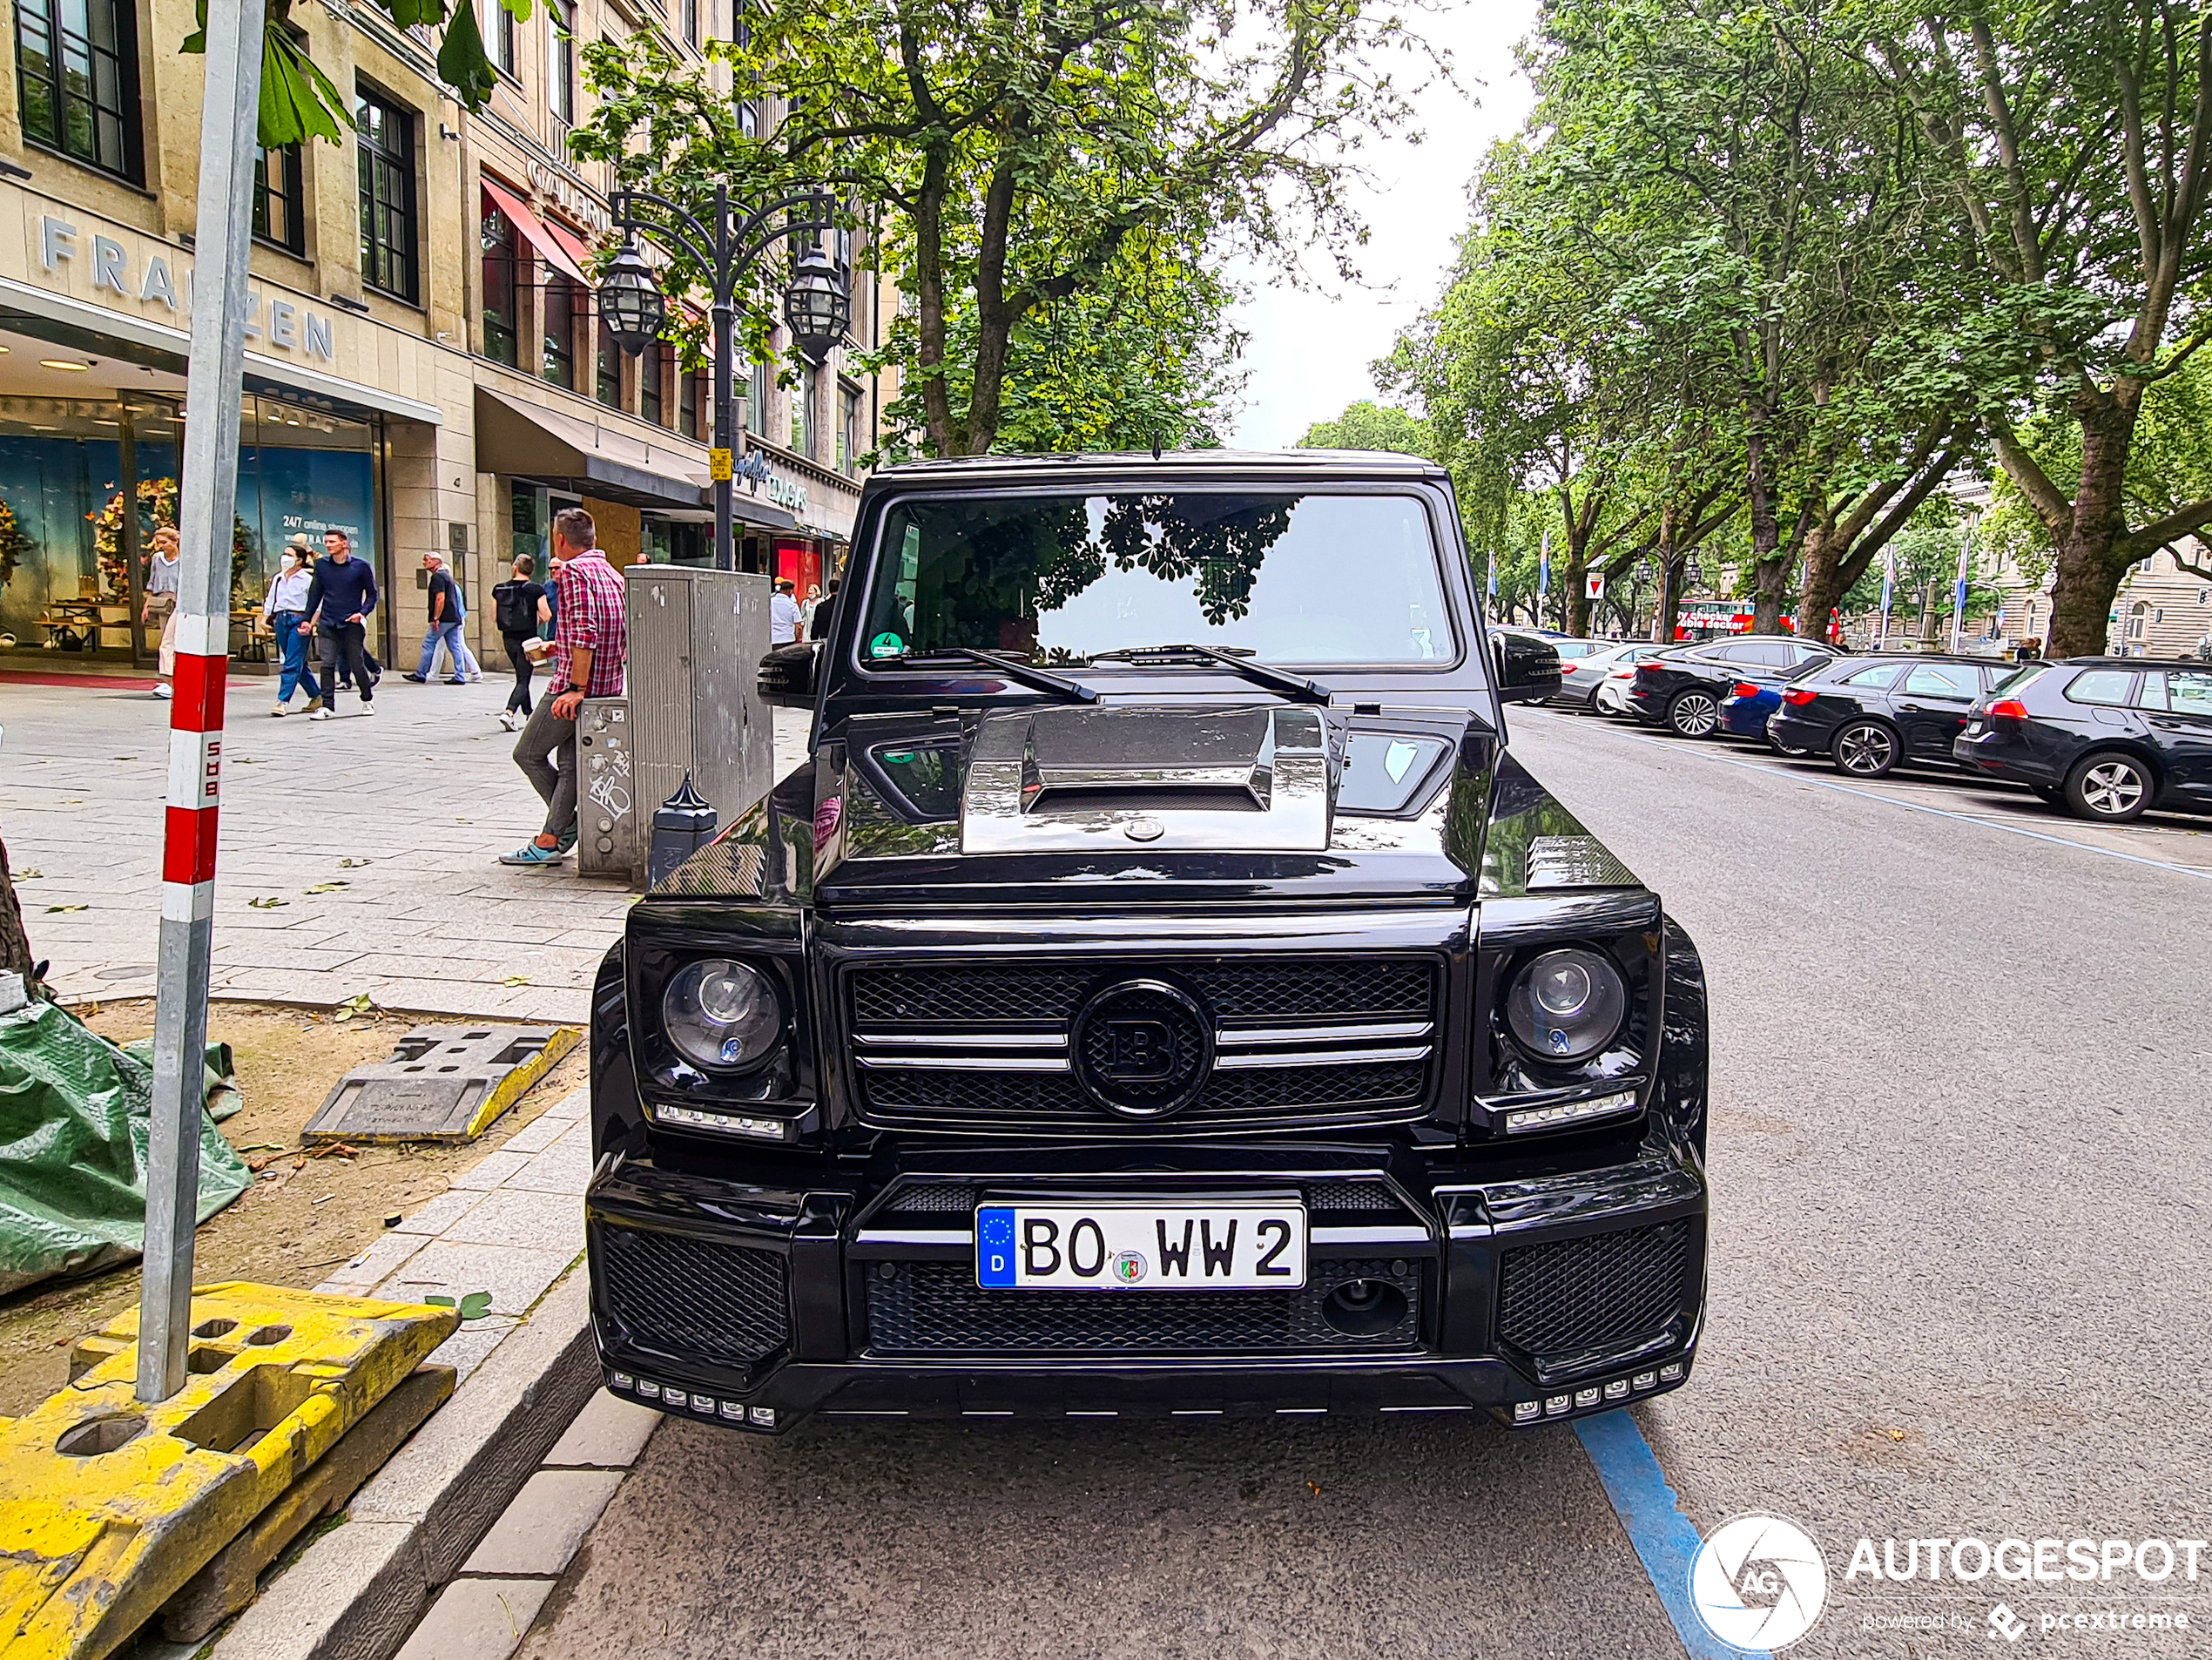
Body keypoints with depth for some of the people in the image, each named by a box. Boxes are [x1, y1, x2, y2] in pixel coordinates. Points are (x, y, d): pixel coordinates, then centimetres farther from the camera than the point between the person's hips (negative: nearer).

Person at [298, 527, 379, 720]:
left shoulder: (360, 566, -2)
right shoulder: (321, 565, 6)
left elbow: (372, 594, 4)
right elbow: (315, 594, 14)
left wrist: (363, 612, -12)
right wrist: (307, 619, 11)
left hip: (352, 623, -2)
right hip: (327, 623, 2)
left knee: (356, 664, 3)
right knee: (327, 665, -5)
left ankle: (368, 700, 24)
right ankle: (327, 706, -3)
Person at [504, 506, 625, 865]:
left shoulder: (574, 571, -11)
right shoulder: (612, 574, 16)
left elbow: (585, 632, -24)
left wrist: (576, 687, -25)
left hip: (573, 687, -9)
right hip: (608, 687, 9)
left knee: (528, 754, 8)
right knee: (569, 764, 10)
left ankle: (570, 824, 7)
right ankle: (550, 840, 8)